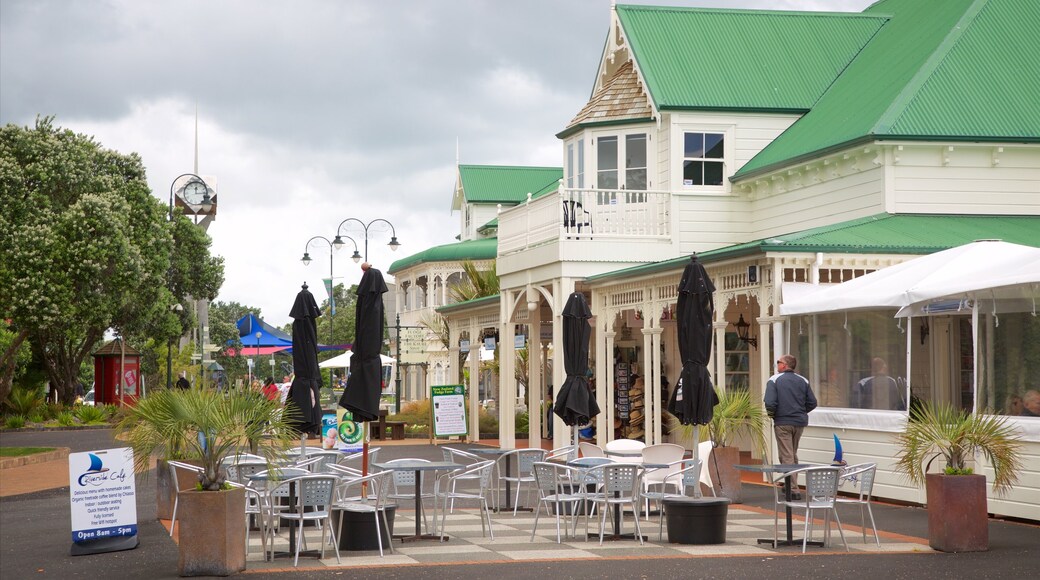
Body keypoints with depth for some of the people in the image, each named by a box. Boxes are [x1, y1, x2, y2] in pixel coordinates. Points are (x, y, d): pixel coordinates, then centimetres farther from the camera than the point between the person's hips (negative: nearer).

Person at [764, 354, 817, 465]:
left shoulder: (774, 380, -8)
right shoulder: (803, 381, 6)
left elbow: (770, 403, -18)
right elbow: (812, 403, 5)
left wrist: (772, 415, 1)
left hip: (782, 423, -5)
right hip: (800, 422, 5)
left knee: (786, 457, -2)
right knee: (793, 454, 19)